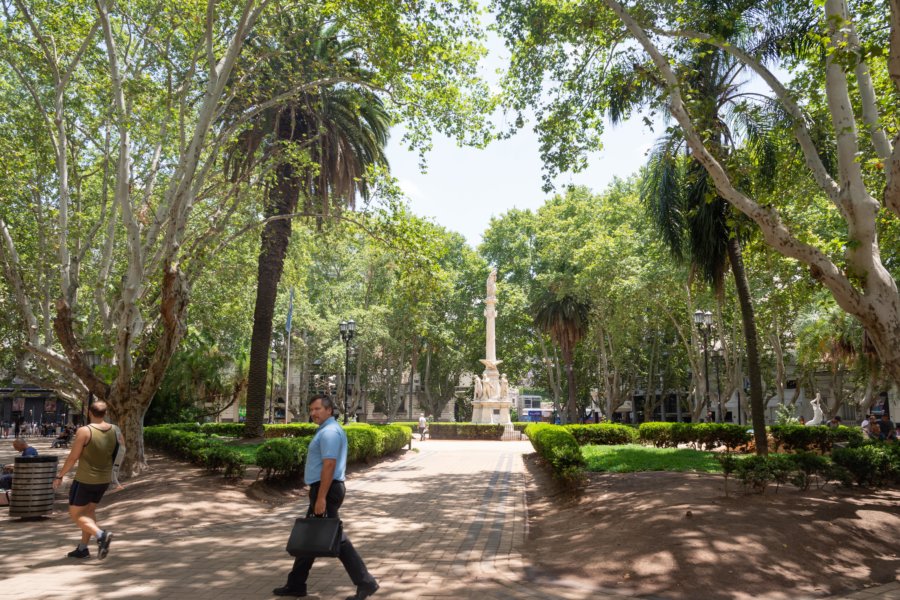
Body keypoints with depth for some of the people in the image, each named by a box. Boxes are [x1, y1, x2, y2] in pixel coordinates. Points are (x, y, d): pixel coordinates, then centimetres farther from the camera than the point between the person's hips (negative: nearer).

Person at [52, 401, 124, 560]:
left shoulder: (84, 431, -18)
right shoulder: (115, 431, -3)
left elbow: (73, 457, -14)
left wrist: (59, 476, -2)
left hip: (85, 480, -6)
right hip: (104, 479, 6)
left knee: (75, 514, 6)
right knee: (89, 510, 21)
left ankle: (101, 535, -16)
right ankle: (83, 548, 25)